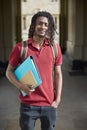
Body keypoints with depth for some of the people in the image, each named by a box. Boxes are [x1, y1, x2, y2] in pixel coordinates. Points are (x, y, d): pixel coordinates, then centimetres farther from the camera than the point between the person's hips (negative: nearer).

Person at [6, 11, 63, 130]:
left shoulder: (55, 48, 0)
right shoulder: (20, 47, -6)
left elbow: (58, 74, 5)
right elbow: (9, 71, 1)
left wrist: (57, 99, 2)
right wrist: (21, 86, -17)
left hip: (49, 105, 2)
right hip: (28, 105, -2)